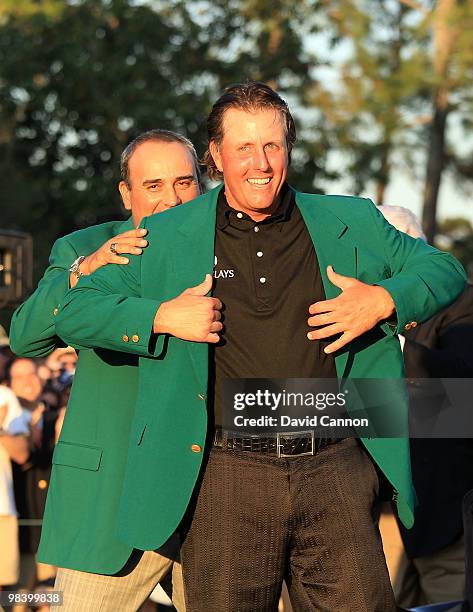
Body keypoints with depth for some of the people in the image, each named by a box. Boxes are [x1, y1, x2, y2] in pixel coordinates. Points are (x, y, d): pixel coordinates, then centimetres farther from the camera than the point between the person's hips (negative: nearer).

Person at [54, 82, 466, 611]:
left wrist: (386, 300, -2)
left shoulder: (350, 225, 11)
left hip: (333, 471, 1)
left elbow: (445, 268, 18)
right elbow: (73, 312, 9)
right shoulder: (168, 237, 8)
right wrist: (160, 316, -7)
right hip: (228, 480, -1)